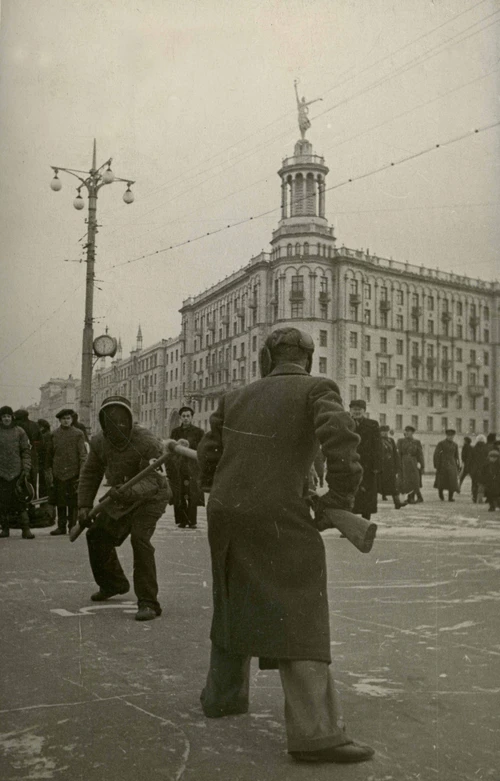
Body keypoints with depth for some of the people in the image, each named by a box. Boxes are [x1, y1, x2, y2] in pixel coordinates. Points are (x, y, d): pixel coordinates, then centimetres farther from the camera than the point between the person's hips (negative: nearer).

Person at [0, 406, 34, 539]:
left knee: (20, 502, -5)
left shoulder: (19, 431, 5)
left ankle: (26, 529, -4)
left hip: (17, 473, -1)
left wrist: (26, 469, -4)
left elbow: (26, 451, 5)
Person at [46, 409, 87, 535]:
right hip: (58, 474, 2)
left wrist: (82, 471, -11)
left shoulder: (78, 434, 2)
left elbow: (83, 454, -2)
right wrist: (48, 471, 8)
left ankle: (72, 526, 10)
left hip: (73, 473, -2)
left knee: (73, 501, 1)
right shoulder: (54, 435, 9)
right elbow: (49, 455, 14)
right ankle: (61, 526, 14)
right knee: (60, 501, 6)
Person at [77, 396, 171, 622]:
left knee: (140, 538, -27)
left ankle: (148, 602, -18)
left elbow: (150, 481, -32)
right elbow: (90, 474, 4)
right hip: (121, 499, 7)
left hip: (149, 497, -7)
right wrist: (84, 504, -3)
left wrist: (129, 491, -50)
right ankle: (113, 583, 42)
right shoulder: (99, 443, -9)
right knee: (97, 535, 13)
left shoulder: (148, 443, -29)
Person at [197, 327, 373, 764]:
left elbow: (208, 455, 16)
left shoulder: (236, 398, 14)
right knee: (298, 618, -3)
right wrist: (341, 496, -8)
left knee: (235, 605, 23)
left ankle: (223, 695, 37)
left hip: (224, 515, 6)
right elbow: (340, 437, -19)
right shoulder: (316, 390, -2)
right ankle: (315, 732, -6)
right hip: (278, 519, -6)